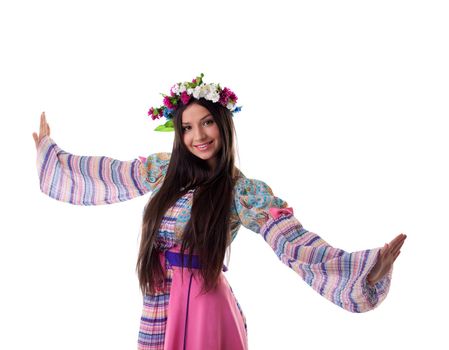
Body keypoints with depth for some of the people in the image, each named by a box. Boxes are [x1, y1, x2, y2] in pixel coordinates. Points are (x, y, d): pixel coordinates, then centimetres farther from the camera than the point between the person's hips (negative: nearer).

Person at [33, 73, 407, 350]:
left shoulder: (246, 191, -11)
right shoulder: (162, 168, 3)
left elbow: (298, 245, -20)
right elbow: (102, 175, 16)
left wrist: (369, 265, -34)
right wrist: (50, 151, 22)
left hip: (202, 300, -4)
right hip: (158, 299, 5)